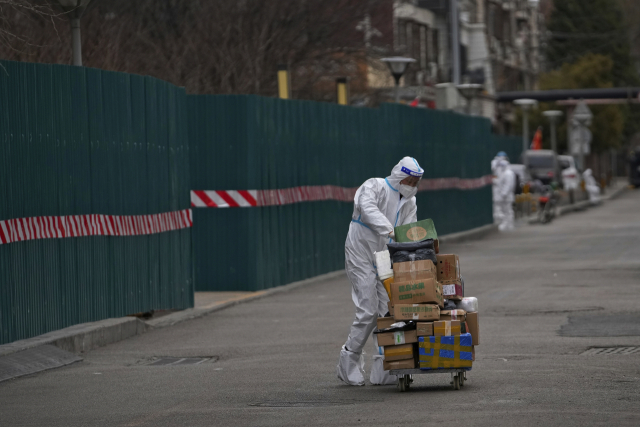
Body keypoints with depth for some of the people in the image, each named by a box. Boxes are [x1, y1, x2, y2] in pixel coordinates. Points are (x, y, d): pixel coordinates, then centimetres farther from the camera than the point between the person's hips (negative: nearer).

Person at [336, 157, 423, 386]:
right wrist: (389, 231, -44)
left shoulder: (409, 202, 9)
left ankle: (382, 371, 5)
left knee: (388, 311, 1)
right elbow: (368, 208, -32)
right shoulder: (374, 187, -11)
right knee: (368, 311, -12)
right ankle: (349, 361, 5)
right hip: (361, 255, -7)